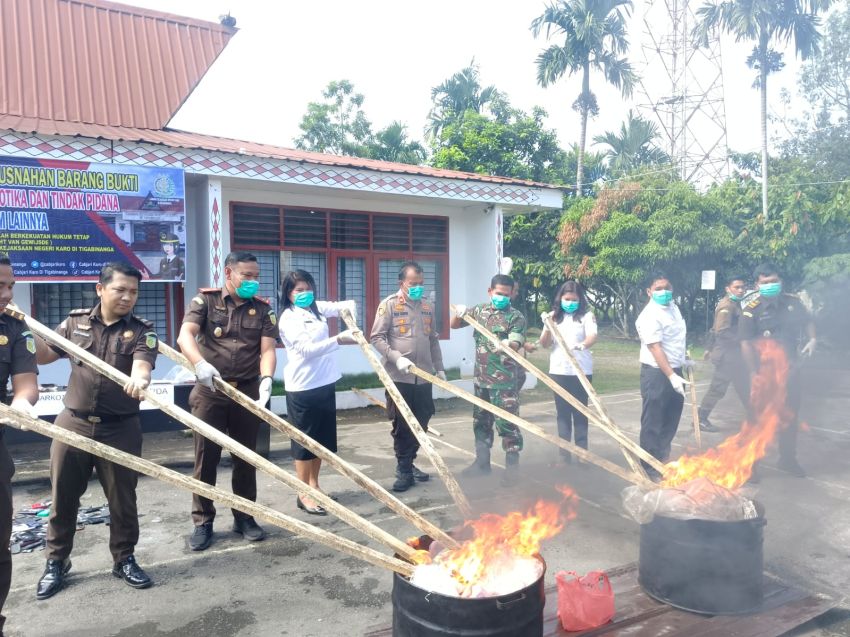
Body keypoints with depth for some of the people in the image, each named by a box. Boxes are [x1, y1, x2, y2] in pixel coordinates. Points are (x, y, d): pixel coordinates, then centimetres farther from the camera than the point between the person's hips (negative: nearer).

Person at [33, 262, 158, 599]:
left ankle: (124, 559, 26)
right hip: (73, 423, 2)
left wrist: (139, 380, -43)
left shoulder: (141, 330, -3)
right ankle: (56, 562, 30)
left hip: (120, 427, -2)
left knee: (123, 497, 8)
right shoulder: (76, 321, 5)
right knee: (62, 495, 12)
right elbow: (43, 355, 13)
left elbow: (141, 365, -20)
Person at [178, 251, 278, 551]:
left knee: (246, 457, 10)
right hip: (210, 391, -1)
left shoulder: (263, 309, 3)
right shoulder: (205, 300, -1)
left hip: (247, 391, 2)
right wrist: (200, 363, -36)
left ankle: (244, 517, 24)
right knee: (205, 458, 4)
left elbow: (267, 349, -7)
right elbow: (185, 335, -16)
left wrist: (266, 378, -27)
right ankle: (203, 522, 18)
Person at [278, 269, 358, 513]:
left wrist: (352, 320, -7)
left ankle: (314, 485, 29)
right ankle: (304, 494, 12)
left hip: (325, 382, 7)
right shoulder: (288, 318, -12)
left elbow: (347, 304, 16)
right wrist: (338, 340, -32)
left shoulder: (318, 308, 8)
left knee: (323, 438, 14)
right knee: (304, 440, 2)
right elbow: (307, 349, -22)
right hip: (303, 387, -7)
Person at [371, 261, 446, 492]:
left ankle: (409, 463, 27)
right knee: (402, 425, 3)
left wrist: (439, 368, 14)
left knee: (421, 423, 11)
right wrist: (397, 358, -20)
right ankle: (404, 470, 14)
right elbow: (376, 337, -9)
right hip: (399, 377, -5)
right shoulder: (389, 305, -5)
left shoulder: (428, 307, 11)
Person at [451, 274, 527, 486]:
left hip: (504, 381, -5)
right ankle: (482, 462, 28)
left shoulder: (516, 317, -7)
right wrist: (458, 313, -9)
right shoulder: (479, 310, 8)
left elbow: (515, 345, -17)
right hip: (481, 379, 6)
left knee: (507, 424, -5)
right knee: (481, 422, 15)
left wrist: (509, 344, -42)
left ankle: (512, 467, 6)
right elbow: (454, 325, 13)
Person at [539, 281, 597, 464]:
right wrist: (547, 327, -13)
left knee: (580, 411, 3)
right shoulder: (554, 317, 8)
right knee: (562, 412, 7)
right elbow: (544, 344, 5)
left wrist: (582, 345, -39)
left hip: (581, 371, -3)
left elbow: (592, 337, -18)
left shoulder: (587, 315, -1)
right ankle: (564, 454, 13)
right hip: (558, 371, 3)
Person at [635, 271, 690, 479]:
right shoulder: (650, 316, -20)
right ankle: (650, 466, 8)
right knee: (653, 423, -1)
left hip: (674, 370, 9)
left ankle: (663, 459, 32)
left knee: (671, 418, 18)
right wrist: (671, 376, -30)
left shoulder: (673, 306, 9)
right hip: (656, 373, -9)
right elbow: (655, 348, -26)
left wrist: (682, 361, 24)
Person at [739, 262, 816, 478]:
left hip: (791, 370, 5)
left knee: (790, 416, 17)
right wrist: (755, 374, -20)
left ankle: (788, 459, 35)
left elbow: (807, 322, 20)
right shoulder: (752, 310, -13)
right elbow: (746, 343, -16)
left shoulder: (792, 302, 1)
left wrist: (812, 339, 0)